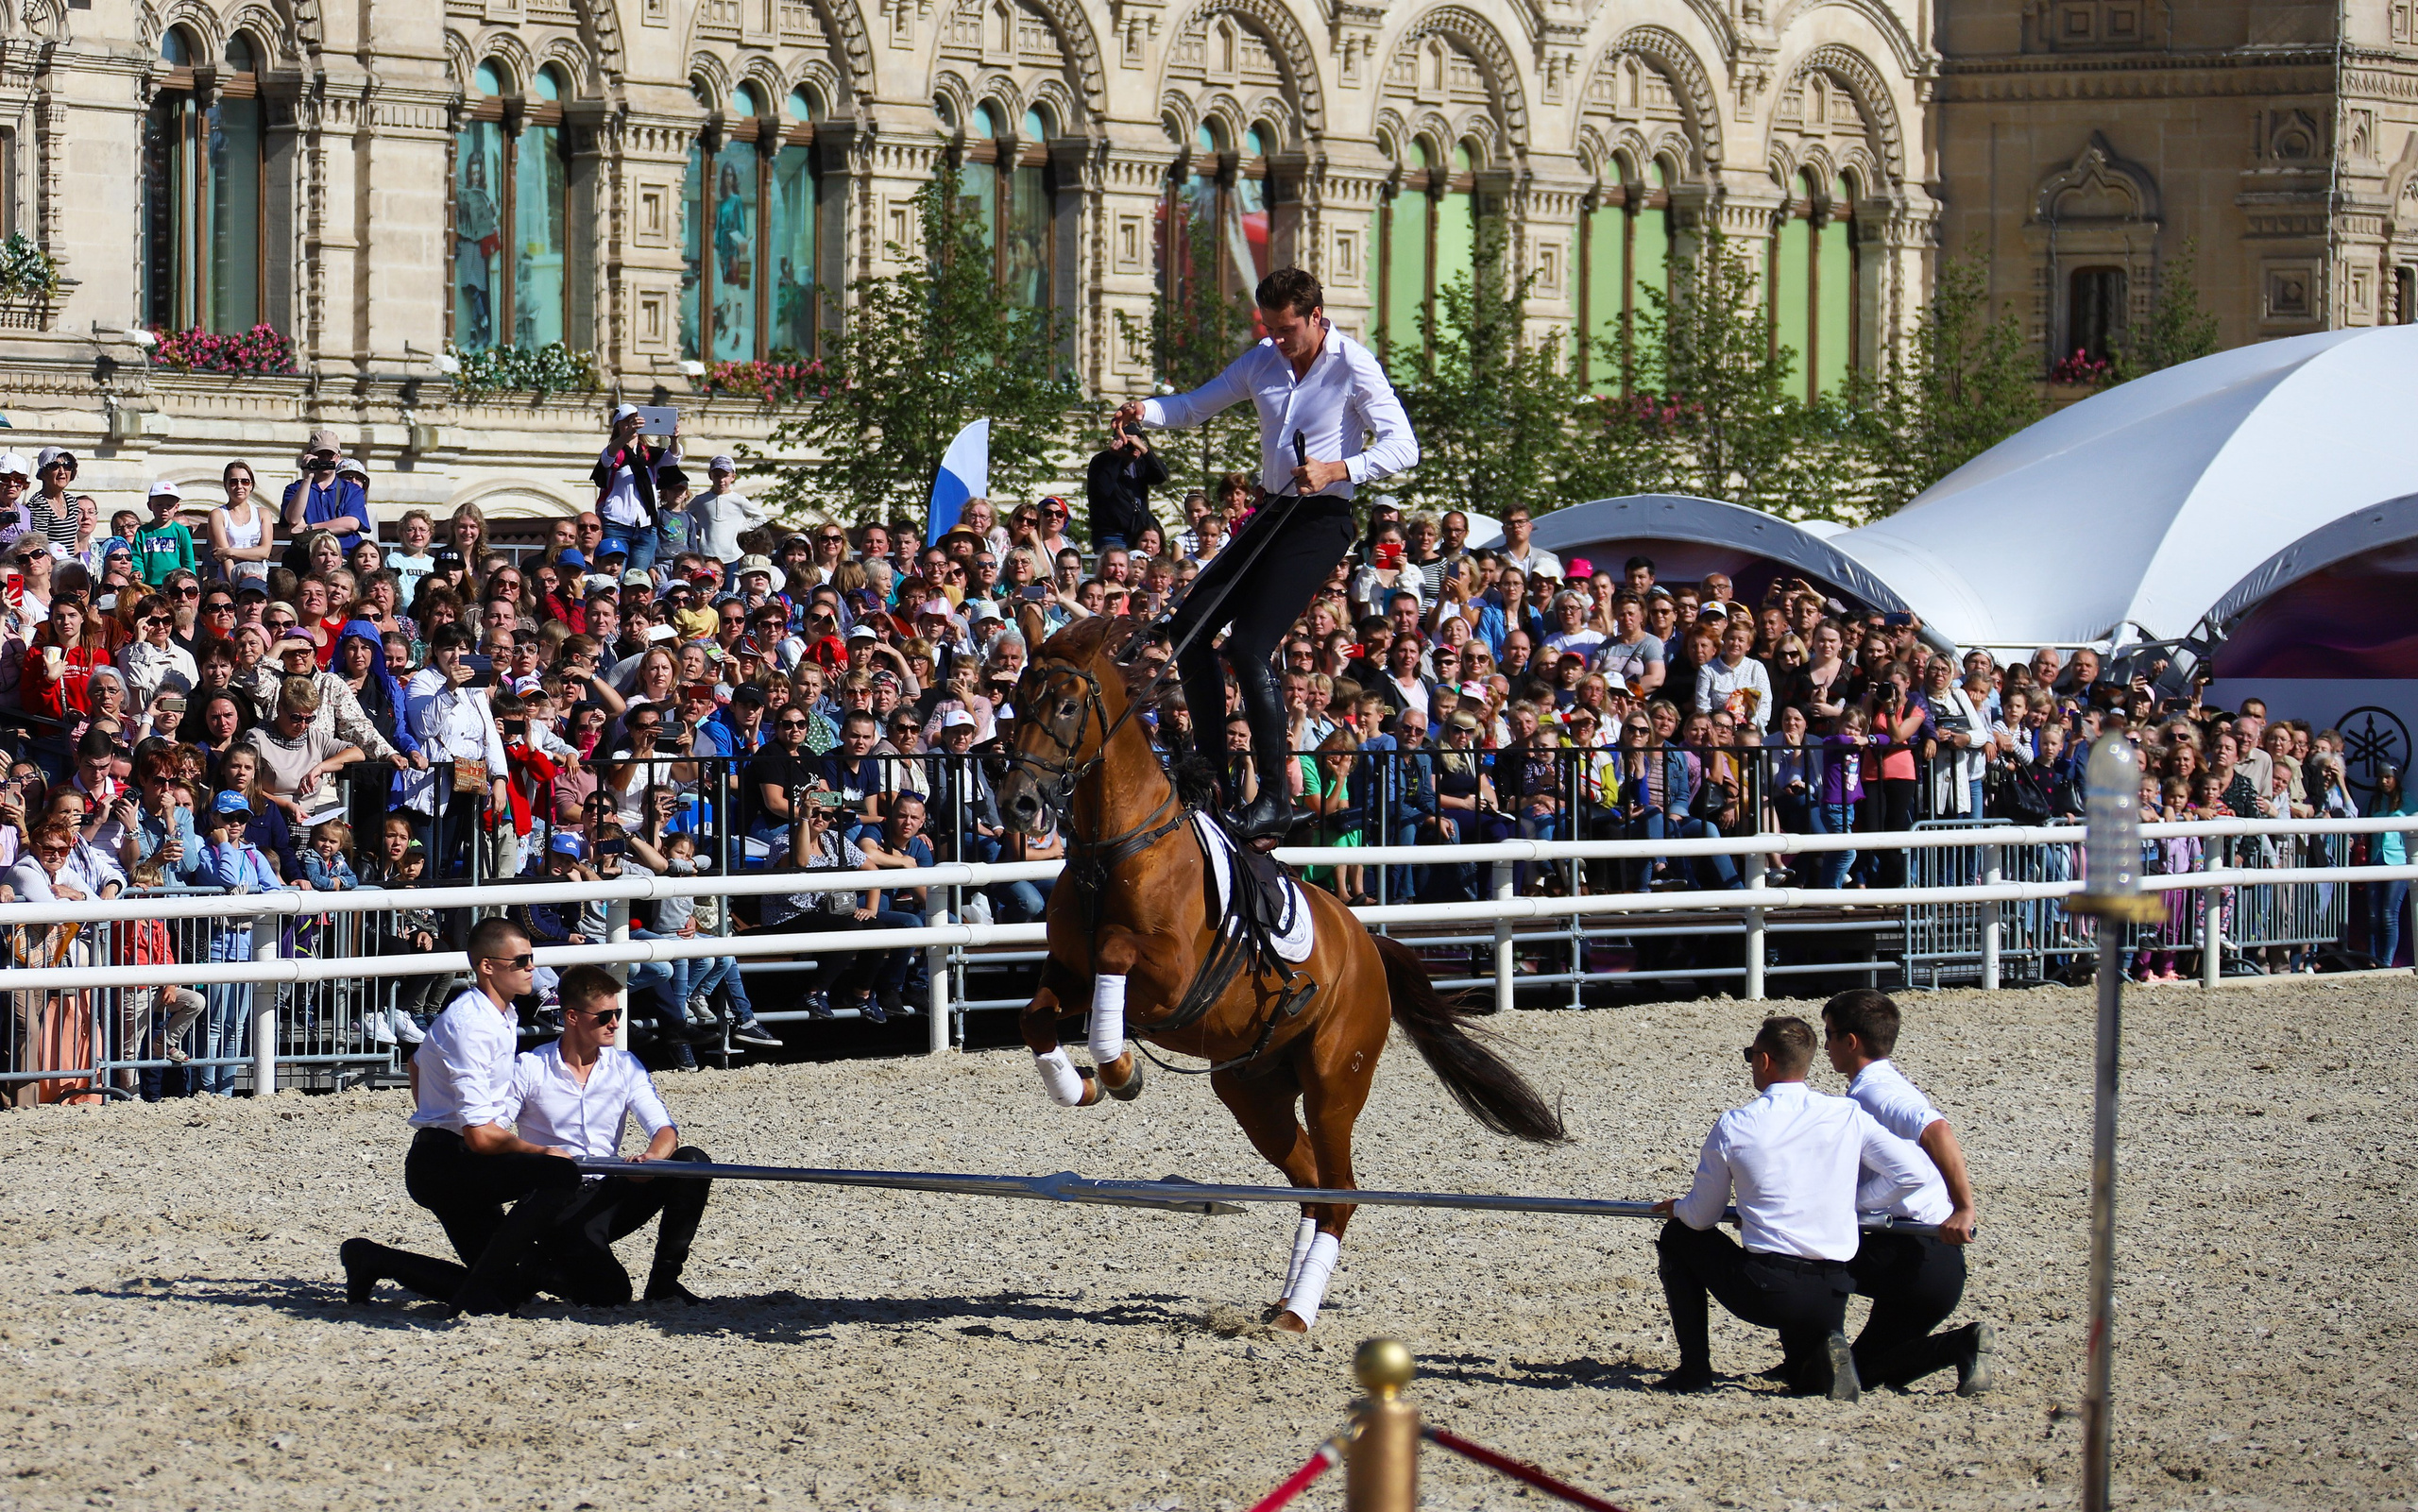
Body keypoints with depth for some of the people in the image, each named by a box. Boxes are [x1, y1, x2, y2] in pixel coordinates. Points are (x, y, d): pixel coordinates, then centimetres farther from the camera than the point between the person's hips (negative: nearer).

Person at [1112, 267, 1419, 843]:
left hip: (1321, 520, -8)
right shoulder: (1263, 362, 9)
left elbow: (1403, 448, -18)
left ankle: (1275, 797, -15)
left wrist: (1336, 470, -32)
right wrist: (1146, 411, -5)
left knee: (1248, 646, -19)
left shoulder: (1354, 367, -11)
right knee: (1187, 628, 5)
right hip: (1270, 513, 8)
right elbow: (1195, 406, 17)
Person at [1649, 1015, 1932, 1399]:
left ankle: (1695, 1369, 17)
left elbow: (1701, 1218, 7)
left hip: (1764, 1291, -3)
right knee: (1805, 1380, 33)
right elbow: (1916, 1172, -1)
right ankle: (1820, 1360, -4)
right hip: (1831, 1301, 3)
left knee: (1677, 1237, 25)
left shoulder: (1734, 1126, -3)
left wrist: (1675, 1209, 32)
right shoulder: (1849, 1117, 3)